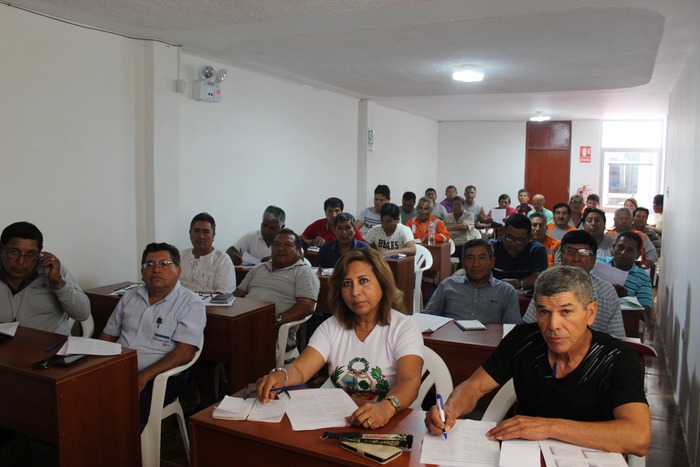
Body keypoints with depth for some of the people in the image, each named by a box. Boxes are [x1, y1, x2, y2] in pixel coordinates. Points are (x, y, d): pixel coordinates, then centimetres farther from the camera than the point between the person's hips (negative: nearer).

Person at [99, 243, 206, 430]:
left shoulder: (190, 302, -3)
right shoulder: (130, 297, 17)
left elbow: (185, 352, -12)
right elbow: (108, 336, 21)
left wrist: (144, 376, -20)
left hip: (158, 378, -5)